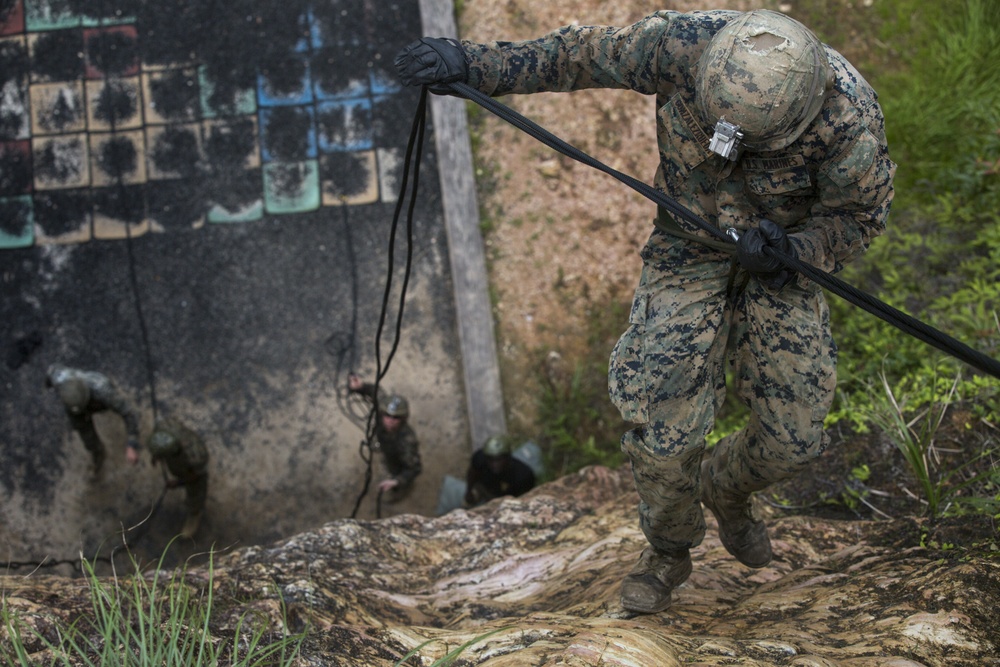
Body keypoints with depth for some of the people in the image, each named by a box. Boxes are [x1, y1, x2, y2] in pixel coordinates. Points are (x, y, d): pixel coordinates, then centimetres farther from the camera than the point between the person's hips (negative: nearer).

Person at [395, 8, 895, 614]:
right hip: (689, 243, 0)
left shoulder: (851, 118, -32)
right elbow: (581, 54, -14)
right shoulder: (683, 45, -31)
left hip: (782, 251, 0)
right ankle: (669, 551, 20)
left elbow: (859, 214, -13)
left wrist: (796, 251, -32)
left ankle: (725, 489, 35)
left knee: (795, 437, -1)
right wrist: (479, 65, -17)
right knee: (666, 425, -9)